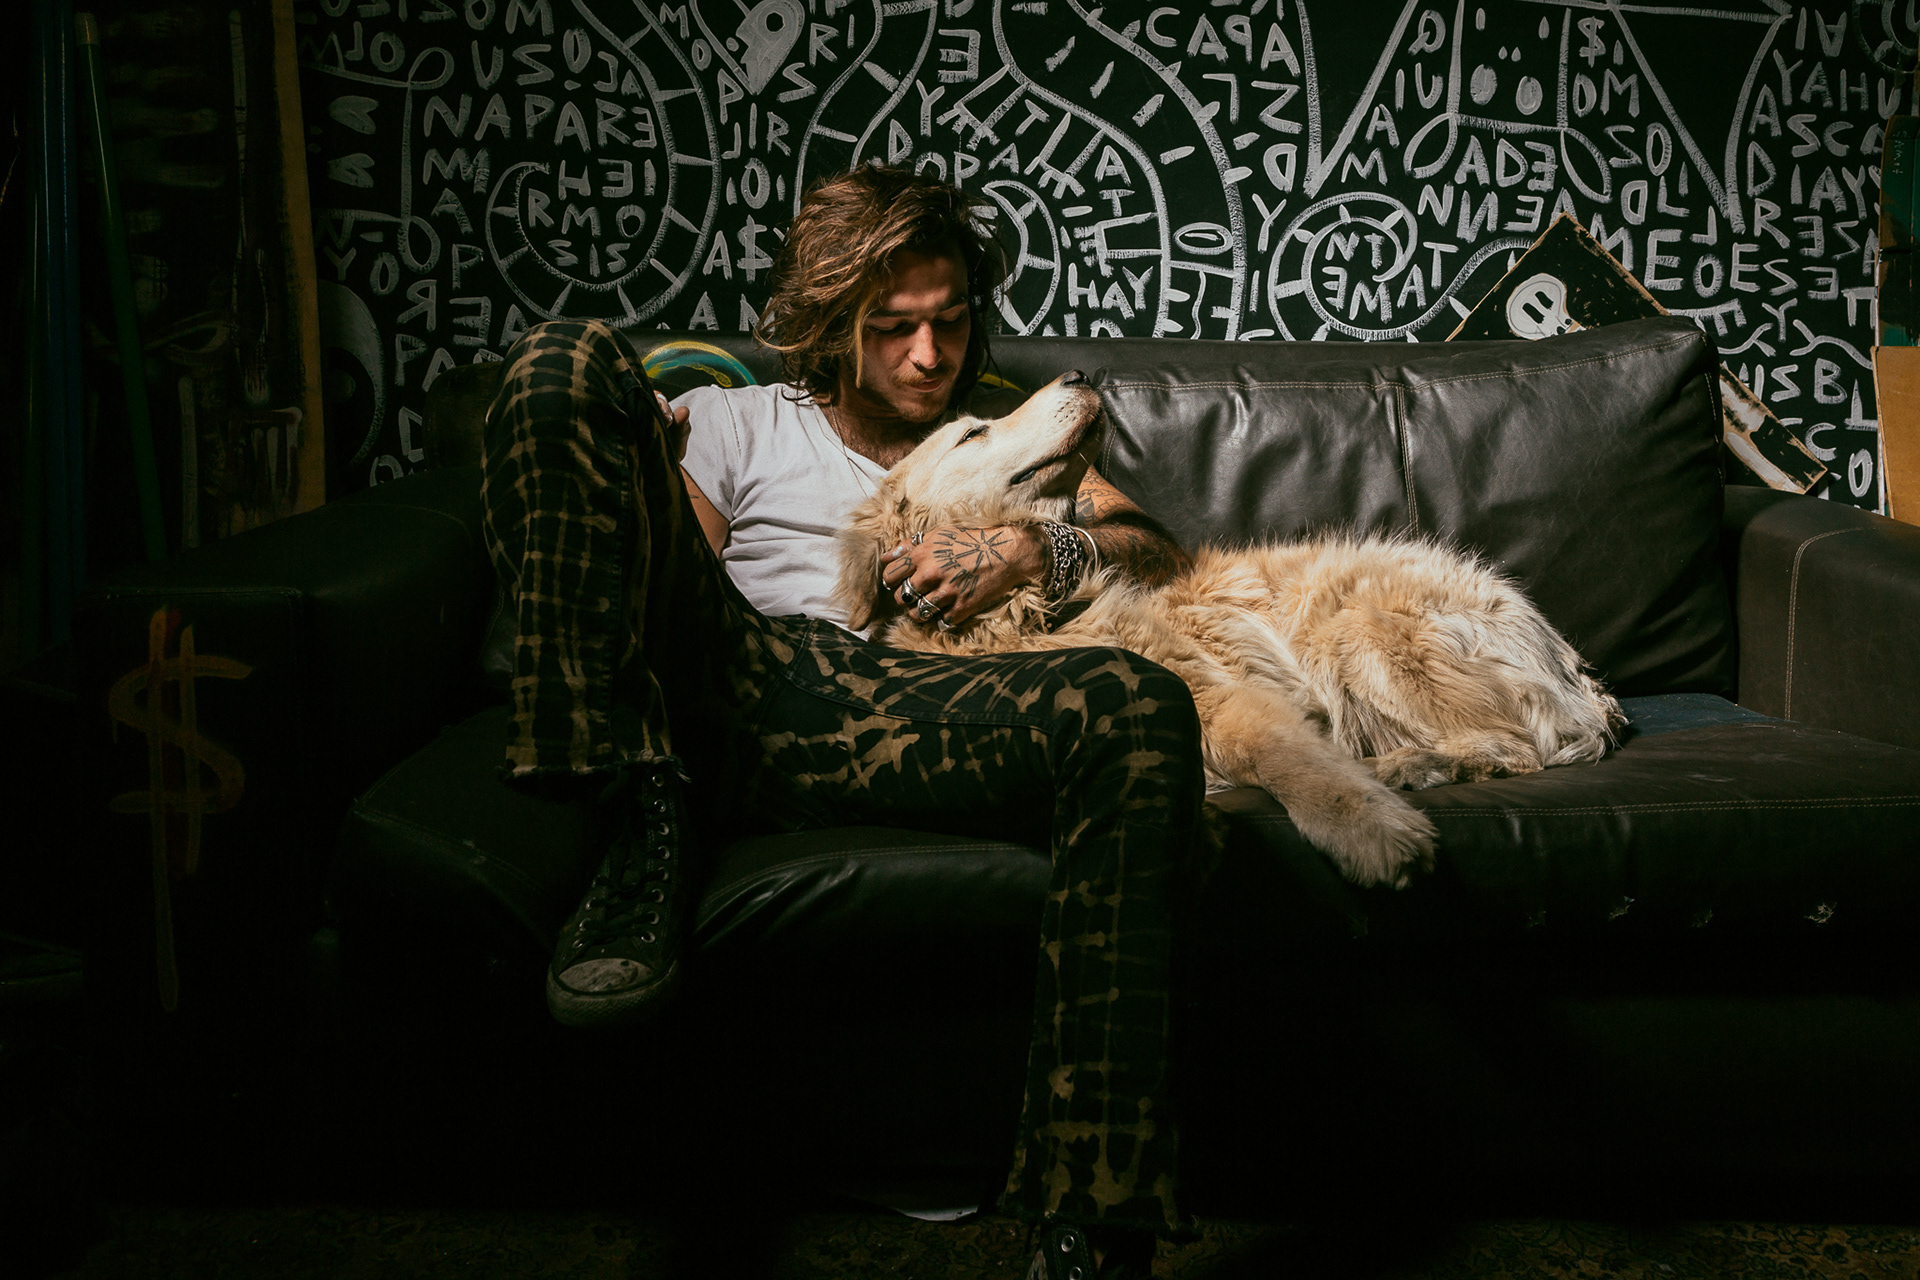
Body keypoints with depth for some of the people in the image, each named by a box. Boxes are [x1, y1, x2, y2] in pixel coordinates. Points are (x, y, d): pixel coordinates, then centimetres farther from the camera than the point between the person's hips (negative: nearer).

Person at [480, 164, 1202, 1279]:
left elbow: (1162, 551, 24)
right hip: (739, 677, 0)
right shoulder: (741, 422, 31)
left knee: (1141, 709, -34)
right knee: (574, 359, -12)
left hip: (915, 707, 0)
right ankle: (648, 823, -22)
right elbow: (673, 568, 17)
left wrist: (1031, 552, 5)